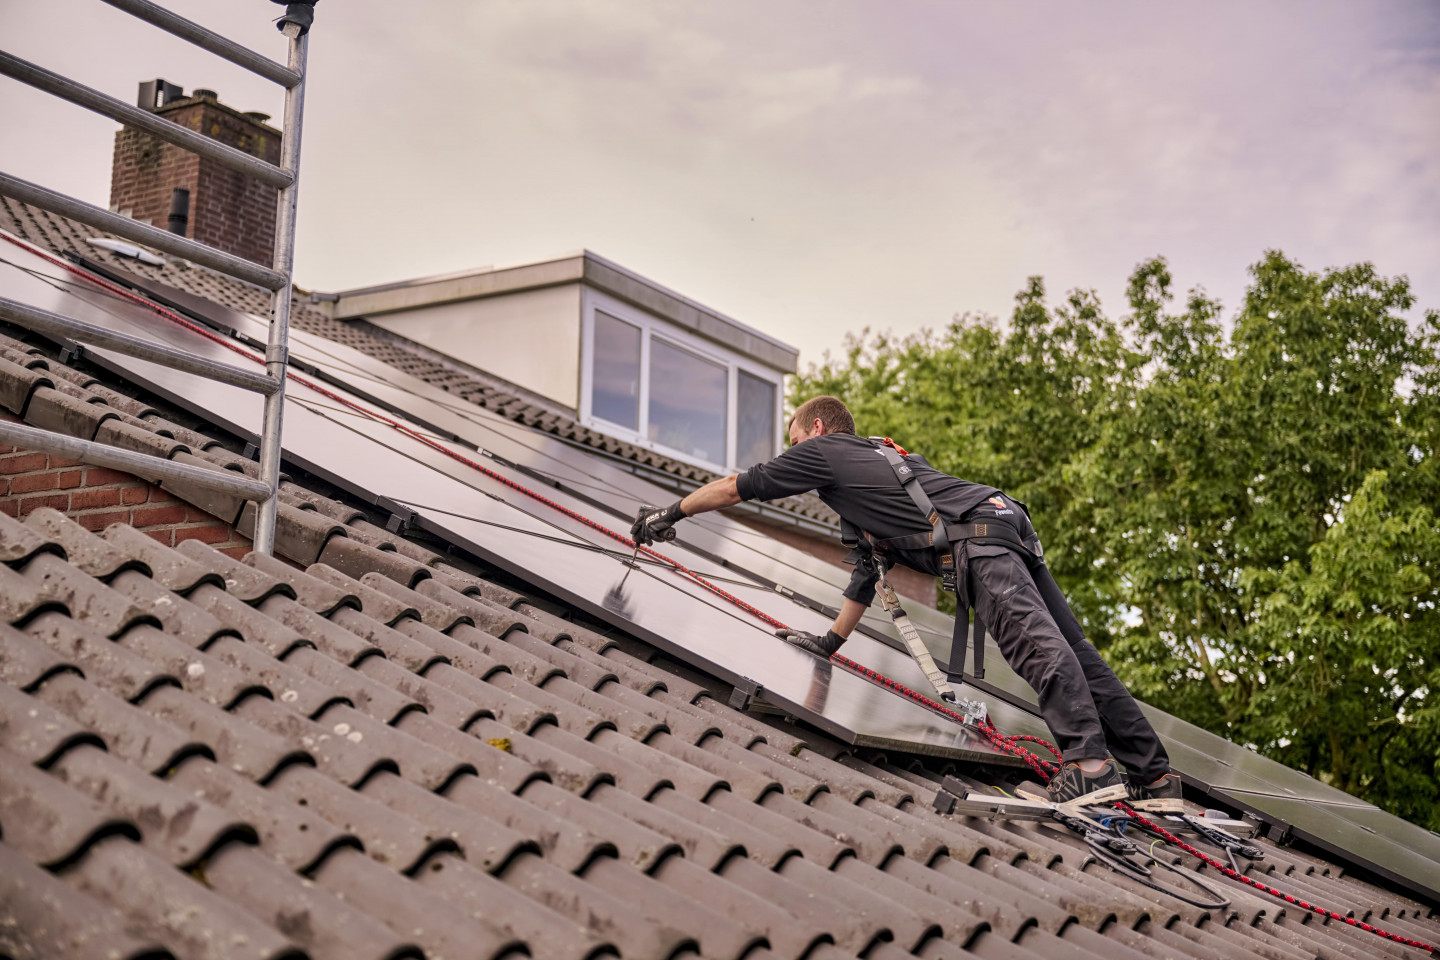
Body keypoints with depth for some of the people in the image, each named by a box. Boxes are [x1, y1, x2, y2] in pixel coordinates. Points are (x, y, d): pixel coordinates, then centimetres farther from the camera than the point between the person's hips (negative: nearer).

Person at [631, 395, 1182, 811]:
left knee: (1035, 640, -25)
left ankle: (1089, 763, -41)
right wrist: (831, 641, 48)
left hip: (979, 531, -9)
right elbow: (870, 570, 43)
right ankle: (1154, 777, -3)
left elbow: (734, 488, 20)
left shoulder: (823, 452, 14)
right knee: (1073, 650, 1)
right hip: (1005, 519, 9)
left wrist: (669, 514, 33)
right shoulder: (871, 462, 39)